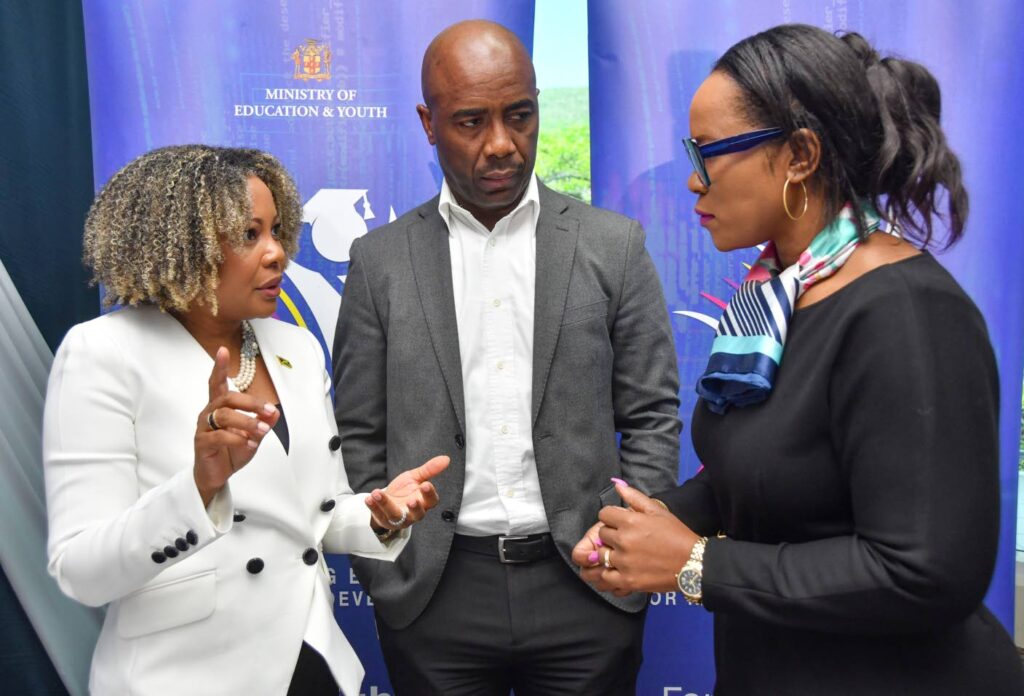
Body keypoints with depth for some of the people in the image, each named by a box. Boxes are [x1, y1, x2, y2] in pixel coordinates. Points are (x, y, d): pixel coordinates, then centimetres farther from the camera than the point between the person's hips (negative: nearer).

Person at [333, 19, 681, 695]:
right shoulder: (380, 260, 1)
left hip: (586, 587, 0)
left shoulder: (614, 245, -1)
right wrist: (384, 577, -1)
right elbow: (359, 438, 3)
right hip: (434, 597, 1)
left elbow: (652, 418, 2)